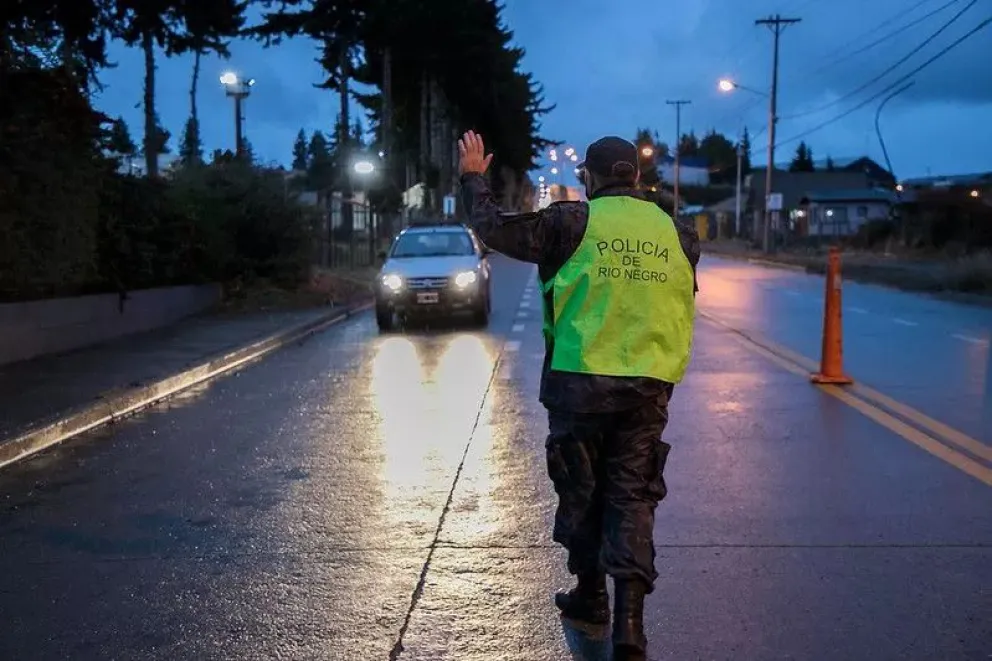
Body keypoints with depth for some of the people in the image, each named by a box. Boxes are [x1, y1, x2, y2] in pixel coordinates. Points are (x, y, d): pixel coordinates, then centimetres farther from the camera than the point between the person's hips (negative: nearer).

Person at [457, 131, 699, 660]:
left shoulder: (574, 222, -7)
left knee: (582, 489, 15)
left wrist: (473, 178, 15)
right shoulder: (675, 233, 7)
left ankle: (590, 595, 30)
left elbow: (495, 229, 0)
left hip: (580, 382, -2)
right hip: (649, 388, 3)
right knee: (632, 498, 6)